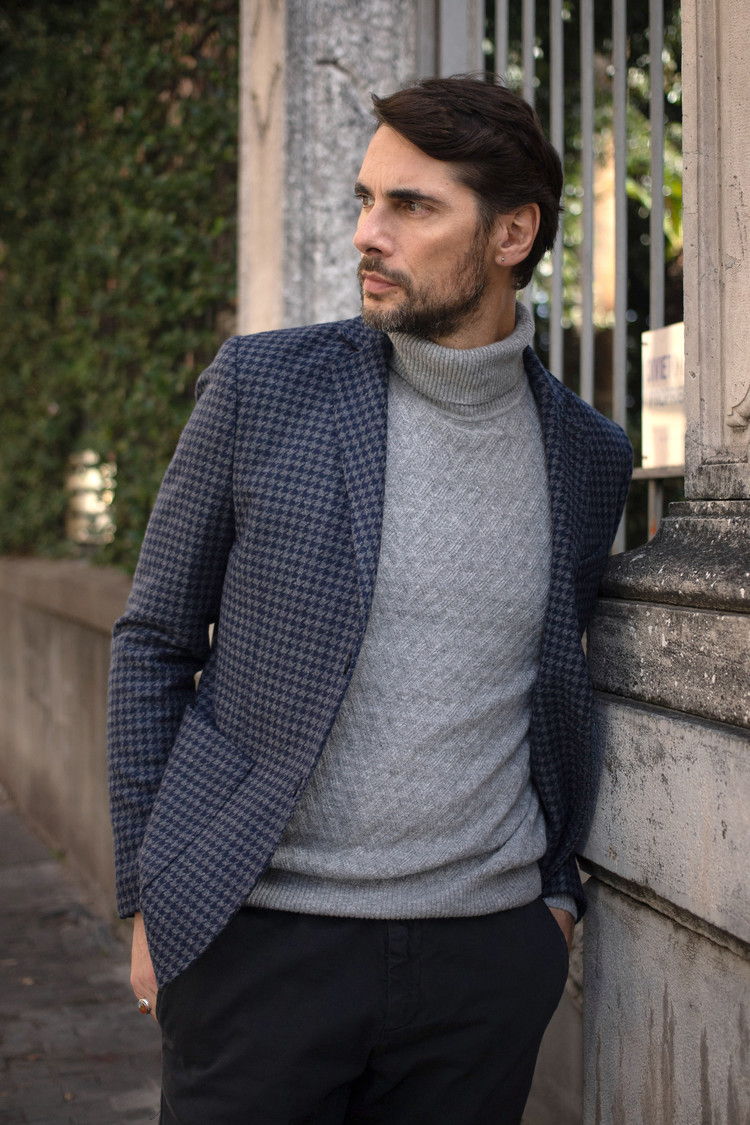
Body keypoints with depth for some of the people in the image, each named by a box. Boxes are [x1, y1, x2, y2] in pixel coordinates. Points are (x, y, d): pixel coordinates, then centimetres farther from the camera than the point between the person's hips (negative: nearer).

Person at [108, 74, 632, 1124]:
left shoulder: (589, 454, 4)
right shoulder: (260, 384, -4)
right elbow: (154, 641, 1)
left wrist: (559, 888, 11)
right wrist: (150, 896, 0)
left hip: (486, 952, 2)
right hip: (258, 939, -2)